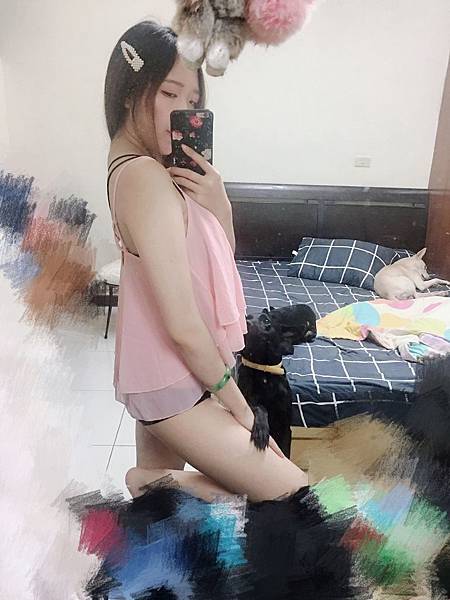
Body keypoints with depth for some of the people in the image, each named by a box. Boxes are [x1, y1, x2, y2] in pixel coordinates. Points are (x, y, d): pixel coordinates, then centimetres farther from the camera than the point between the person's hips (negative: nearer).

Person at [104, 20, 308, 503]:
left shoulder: (138, 169, 7)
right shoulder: (147, 177, -23)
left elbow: (218, 263, 9)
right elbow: (184, 327, -26)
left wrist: (218, 205, -11)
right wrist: (236, 403, -11)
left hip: (162, 373, 10)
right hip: (172, 383, -10)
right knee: (298, 498, -1)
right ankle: (170, 484, 5)